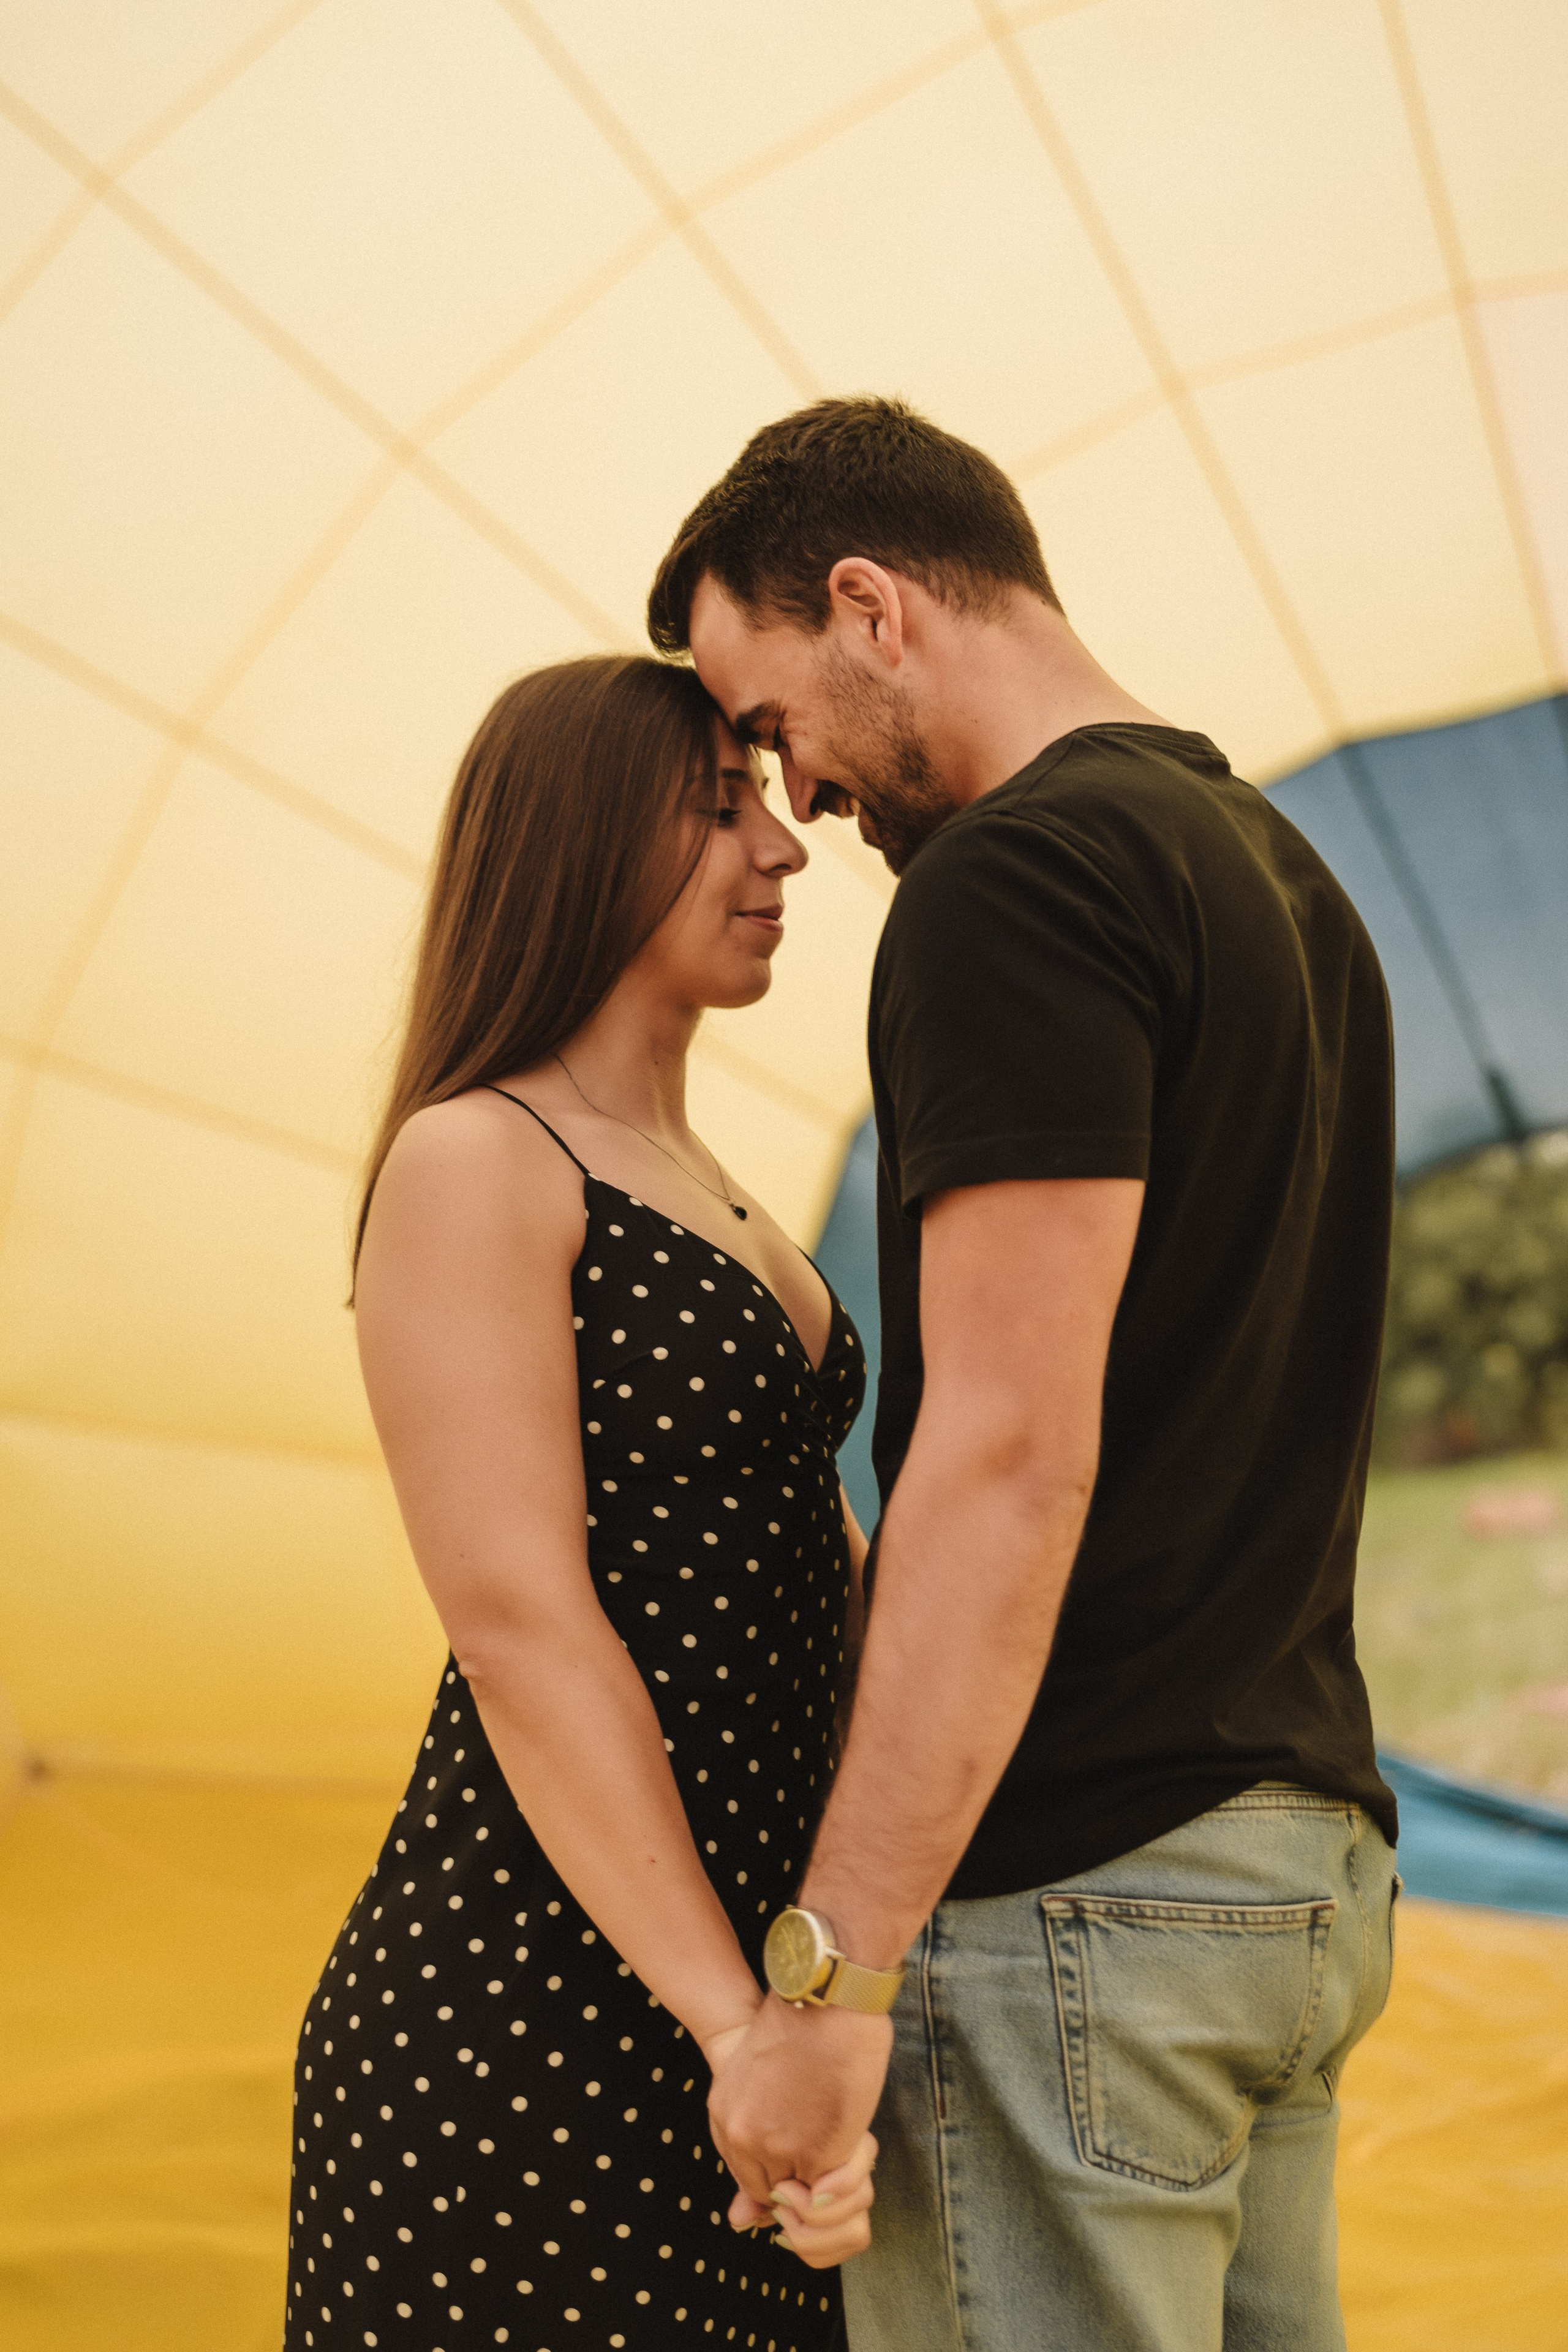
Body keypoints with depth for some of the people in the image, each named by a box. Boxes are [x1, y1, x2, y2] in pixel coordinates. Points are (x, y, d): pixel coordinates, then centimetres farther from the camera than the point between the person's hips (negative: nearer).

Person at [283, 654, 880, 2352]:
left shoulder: (693, 1190, 15)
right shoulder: (472, 1163, -11)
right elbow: (521, 1632, -19)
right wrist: (737, 2021, -23)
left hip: (756, 1942, 8)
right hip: (531, 2026, -8)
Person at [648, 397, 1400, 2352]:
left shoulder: (1019, 879, -13)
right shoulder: (1287, 880, 17)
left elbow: (1011, 1457, -21)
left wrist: (829, 1971, -19)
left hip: (1070, 1892, -9)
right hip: (1304, 1863, 10)